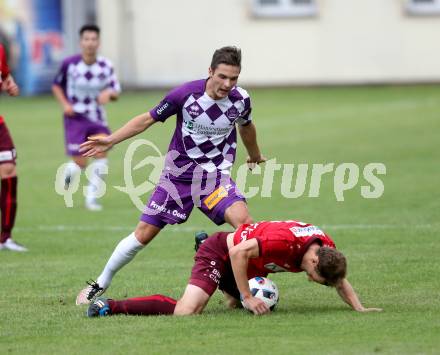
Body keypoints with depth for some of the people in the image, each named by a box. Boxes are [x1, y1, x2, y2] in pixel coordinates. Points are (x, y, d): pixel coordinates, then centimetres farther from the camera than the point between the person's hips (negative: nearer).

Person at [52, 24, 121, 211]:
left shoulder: (106, 66, -3)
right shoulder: (69, 64, -10)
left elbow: (116, 91, 4)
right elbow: (56, 85, 5)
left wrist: (109, 93, -20)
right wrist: (65, 104, -11)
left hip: (97, 119, 3)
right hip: (75, 118, -2)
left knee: (102, 152, -17)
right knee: (80, 163, -7)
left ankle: (92, 196, -4)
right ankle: (67, 174, 31)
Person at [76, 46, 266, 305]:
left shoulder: (241, 100, -7)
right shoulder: (186, 94, -17)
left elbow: (246, 127, 17)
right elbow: (148, 119, -5)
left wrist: (255, 155, 35)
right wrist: (110, 141, -10)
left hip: (215, 176, 1)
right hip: (178, 175, -1)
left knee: (244, 221, -26)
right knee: (144, 234, 1)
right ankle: (100, 285, 19)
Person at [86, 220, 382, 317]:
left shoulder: (326, 247, -11)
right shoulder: (287, 241, -36)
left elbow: (339, 279, 9)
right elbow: (239, 252, -32)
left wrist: (359, 308, 0)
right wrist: (248, 297, -28)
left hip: (245, 267, 9)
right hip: (219, 254, -9)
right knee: (185, 312, -26)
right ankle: (110, 307, -16)